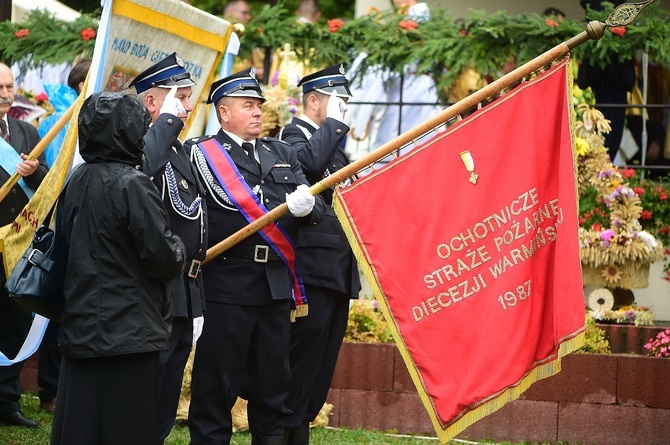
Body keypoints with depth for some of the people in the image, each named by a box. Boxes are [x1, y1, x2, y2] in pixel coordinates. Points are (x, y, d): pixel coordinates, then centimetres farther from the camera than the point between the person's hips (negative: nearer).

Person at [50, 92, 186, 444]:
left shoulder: (77, 181, 7)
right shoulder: (131, 184, -16)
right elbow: (163, 257, -16)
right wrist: (178, 251, 6)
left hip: (80, 327, 7)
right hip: (129, 332, -7)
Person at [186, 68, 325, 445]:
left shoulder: (283, 154, 16)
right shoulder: (202, 152, -1)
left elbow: (316, 208, 7)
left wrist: (307, 205, -14)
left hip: (277, 287, 5)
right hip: (227, 285, -5)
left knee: (273, 387, 11)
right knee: (217, 386, 0)